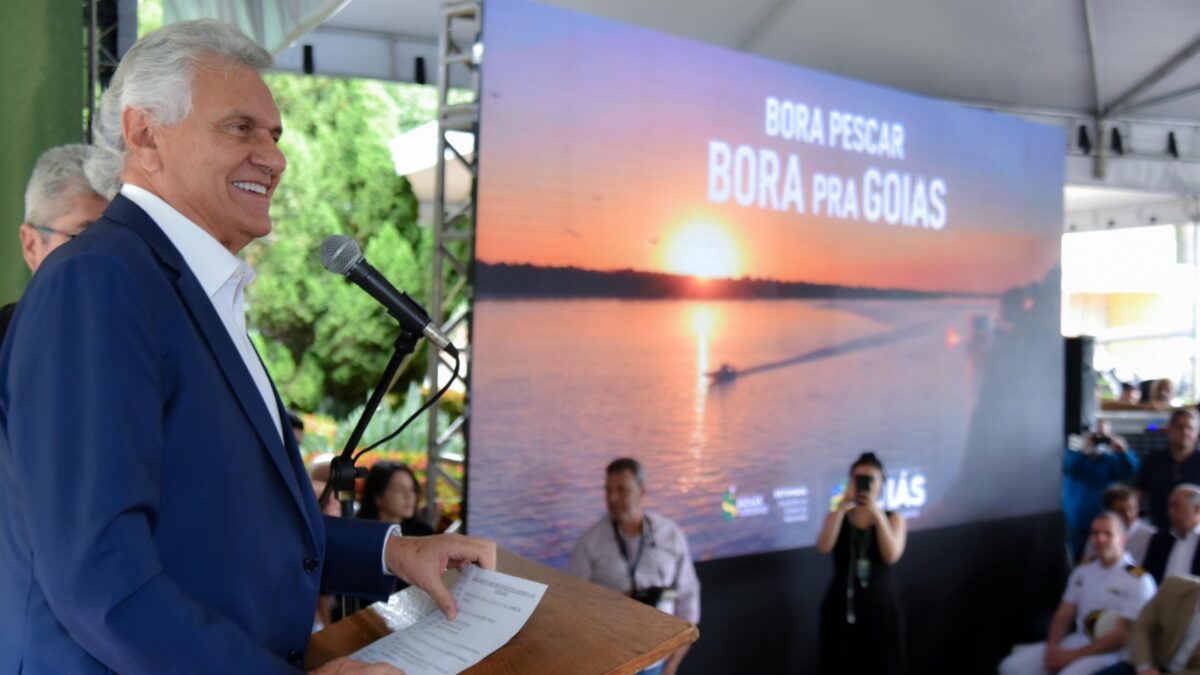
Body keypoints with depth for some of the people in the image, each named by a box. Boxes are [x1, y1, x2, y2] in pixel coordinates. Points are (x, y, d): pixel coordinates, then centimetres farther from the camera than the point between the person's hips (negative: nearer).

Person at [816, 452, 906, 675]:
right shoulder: (837, 516, 6)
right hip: (842, 606, 1)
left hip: (880, 607, 0)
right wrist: (842, 506, -18)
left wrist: (877, 513, -20)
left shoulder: (893, 518, 4)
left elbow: (891, 556, -14)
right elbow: (823, 547, -14)